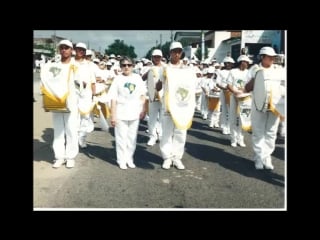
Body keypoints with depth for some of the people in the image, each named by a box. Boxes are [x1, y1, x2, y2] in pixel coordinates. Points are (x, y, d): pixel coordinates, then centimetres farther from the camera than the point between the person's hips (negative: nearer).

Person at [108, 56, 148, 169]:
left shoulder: (137, 78, 4)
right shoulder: (118, 79, -3)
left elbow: (143, 95, 9)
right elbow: (113, 99, -5)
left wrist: (144, 110, 2)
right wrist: (113, 115, -9)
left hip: (134, 113, 2)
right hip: (120, 114, -2)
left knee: (132, 138, 10)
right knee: (121, 138, 4)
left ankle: (130, 159, 23)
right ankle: (121, 160, 15)